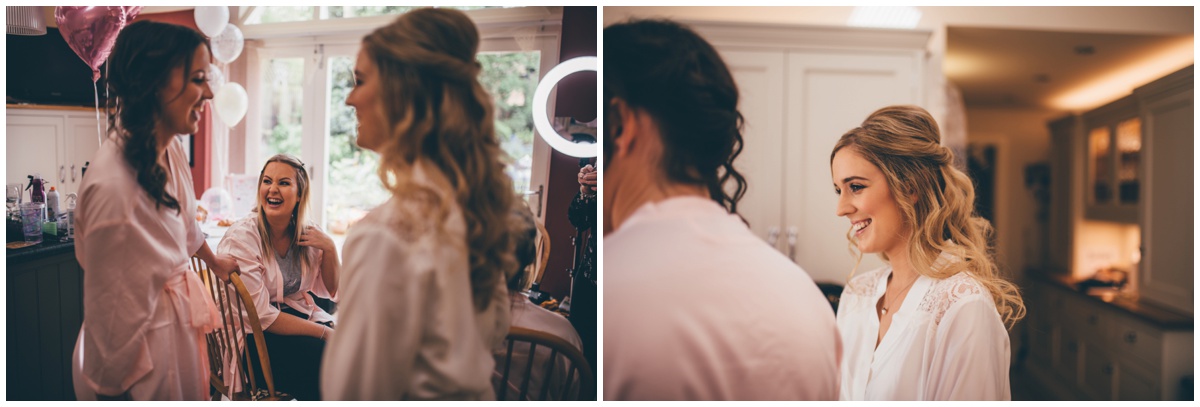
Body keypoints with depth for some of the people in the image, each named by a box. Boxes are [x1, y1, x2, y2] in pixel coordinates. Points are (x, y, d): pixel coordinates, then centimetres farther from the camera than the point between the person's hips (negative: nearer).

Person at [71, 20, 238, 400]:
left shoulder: (170, 149, -3)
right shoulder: (114, 185, -31)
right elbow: (115, 316, -24)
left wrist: (214, 261, 34)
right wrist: (120, 387, -15)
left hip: (181, 318, 8)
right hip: (146, 341, -8)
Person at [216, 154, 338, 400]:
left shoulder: (307, 232, 3)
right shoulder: (242, 237, -13)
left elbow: (329, 291, 11)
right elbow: (261, 316, -17)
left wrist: (330, 248, -6)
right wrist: (324, 332, -18)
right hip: (255, 336, -5)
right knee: (322, 356, -29)